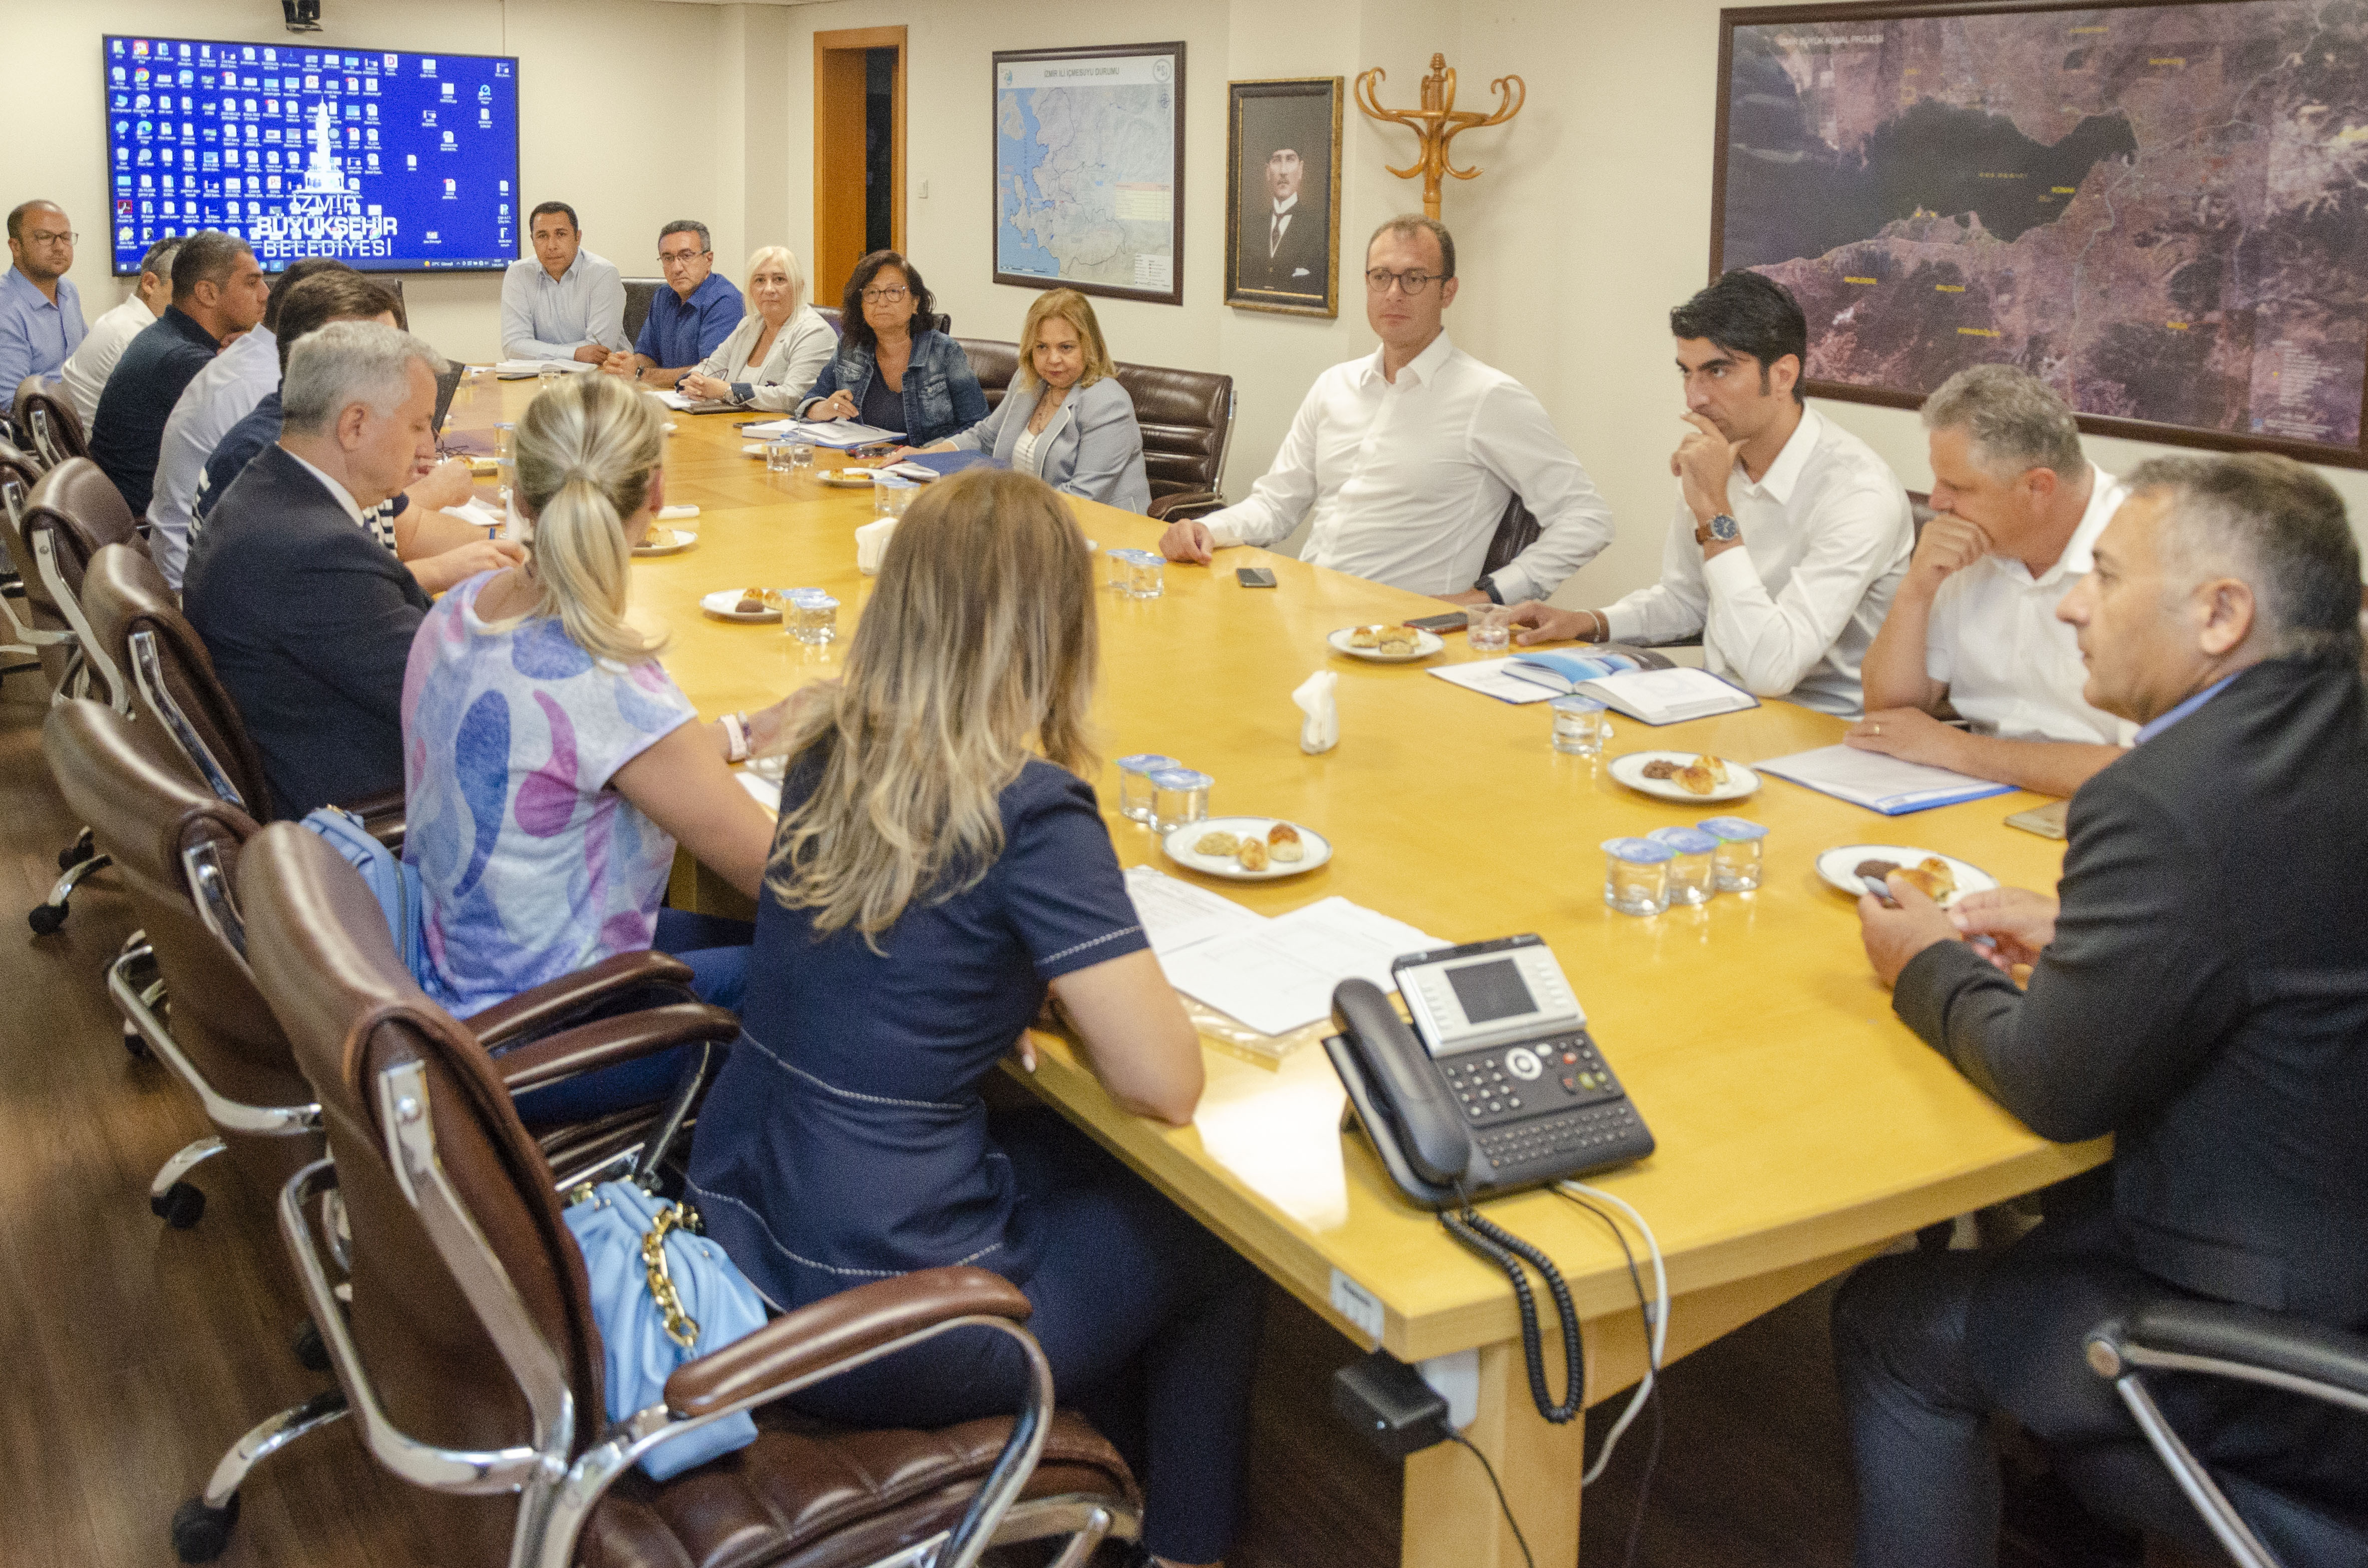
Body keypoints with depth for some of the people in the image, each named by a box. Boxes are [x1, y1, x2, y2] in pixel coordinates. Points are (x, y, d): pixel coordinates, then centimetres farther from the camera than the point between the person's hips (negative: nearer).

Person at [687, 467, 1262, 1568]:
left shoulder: (825, 755, -1)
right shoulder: (1031, 813, -22)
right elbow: (1166, 1085, -19)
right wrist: (1078, 979, -2)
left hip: (734, 1230, 7)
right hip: (866, 1321, -7)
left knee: (1087, 1166, 29)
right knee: (1213, 1241, 17)